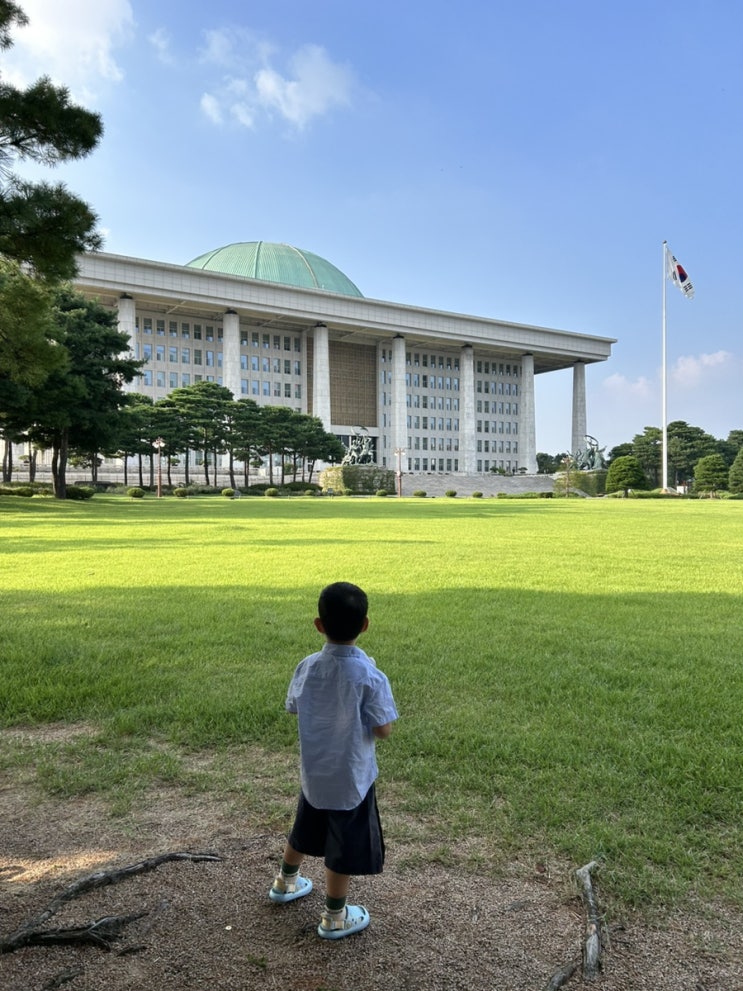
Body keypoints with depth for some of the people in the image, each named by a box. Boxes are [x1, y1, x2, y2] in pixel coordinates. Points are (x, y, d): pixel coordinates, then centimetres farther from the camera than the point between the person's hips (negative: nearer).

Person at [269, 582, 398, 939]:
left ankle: (285, 883, 49)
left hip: (313, 772, 5)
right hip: (351, 778, -5)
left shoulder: (307, 667, -11)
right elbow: (383, 730, -19)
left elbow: (294, 709, 4)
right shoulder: (369, 676, -25)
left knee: (304, 832, 28)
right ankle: (335, 918, 30)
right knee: (344, 848, 14)